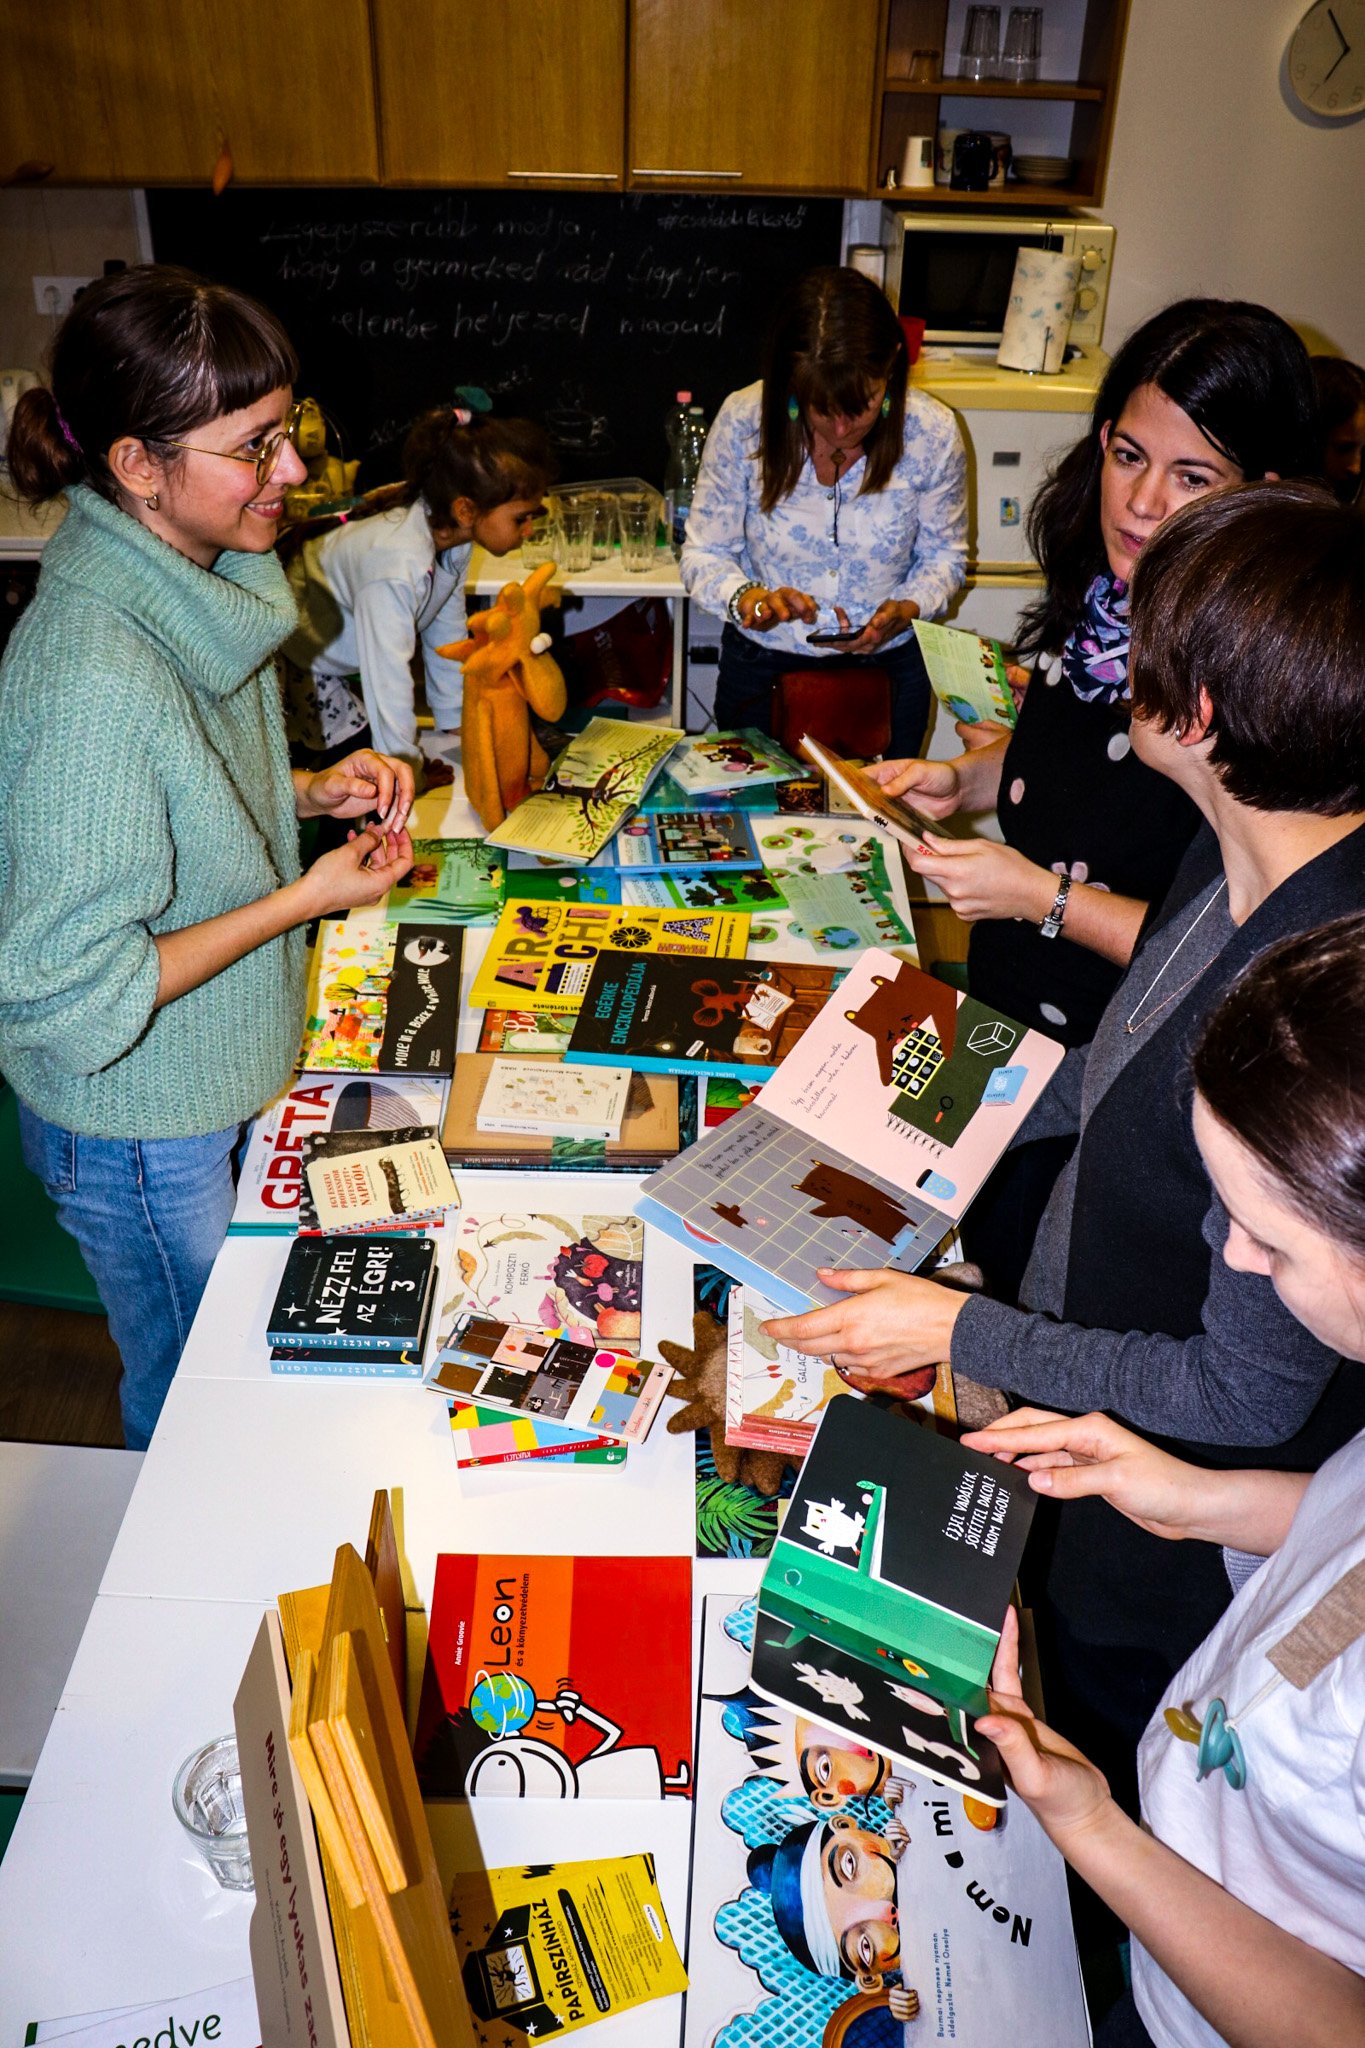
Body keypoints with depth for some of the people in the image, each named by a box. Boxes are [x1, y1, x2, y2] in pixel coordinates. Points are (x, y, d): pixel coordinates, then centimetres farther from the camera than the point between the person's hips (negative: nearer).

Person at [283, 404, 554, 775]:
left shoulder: (452, 537, -14)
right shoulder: (397, 566, -41)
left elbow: (446, 633, 0)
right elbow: (389, 680, -39)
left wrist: (456, 722, 5)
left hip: (348, 658, 8)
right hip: (299, 661, -8)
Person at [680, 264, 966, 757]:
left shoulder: (933, 432, -13)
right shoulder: (743, 421, -16)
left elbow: (944, 556, 0)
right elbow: (703, 554, -8)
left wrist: (907, 609, -21)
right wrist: (744, 598, -30)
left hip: (887, 667, 1)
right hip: (761, 666, 0)